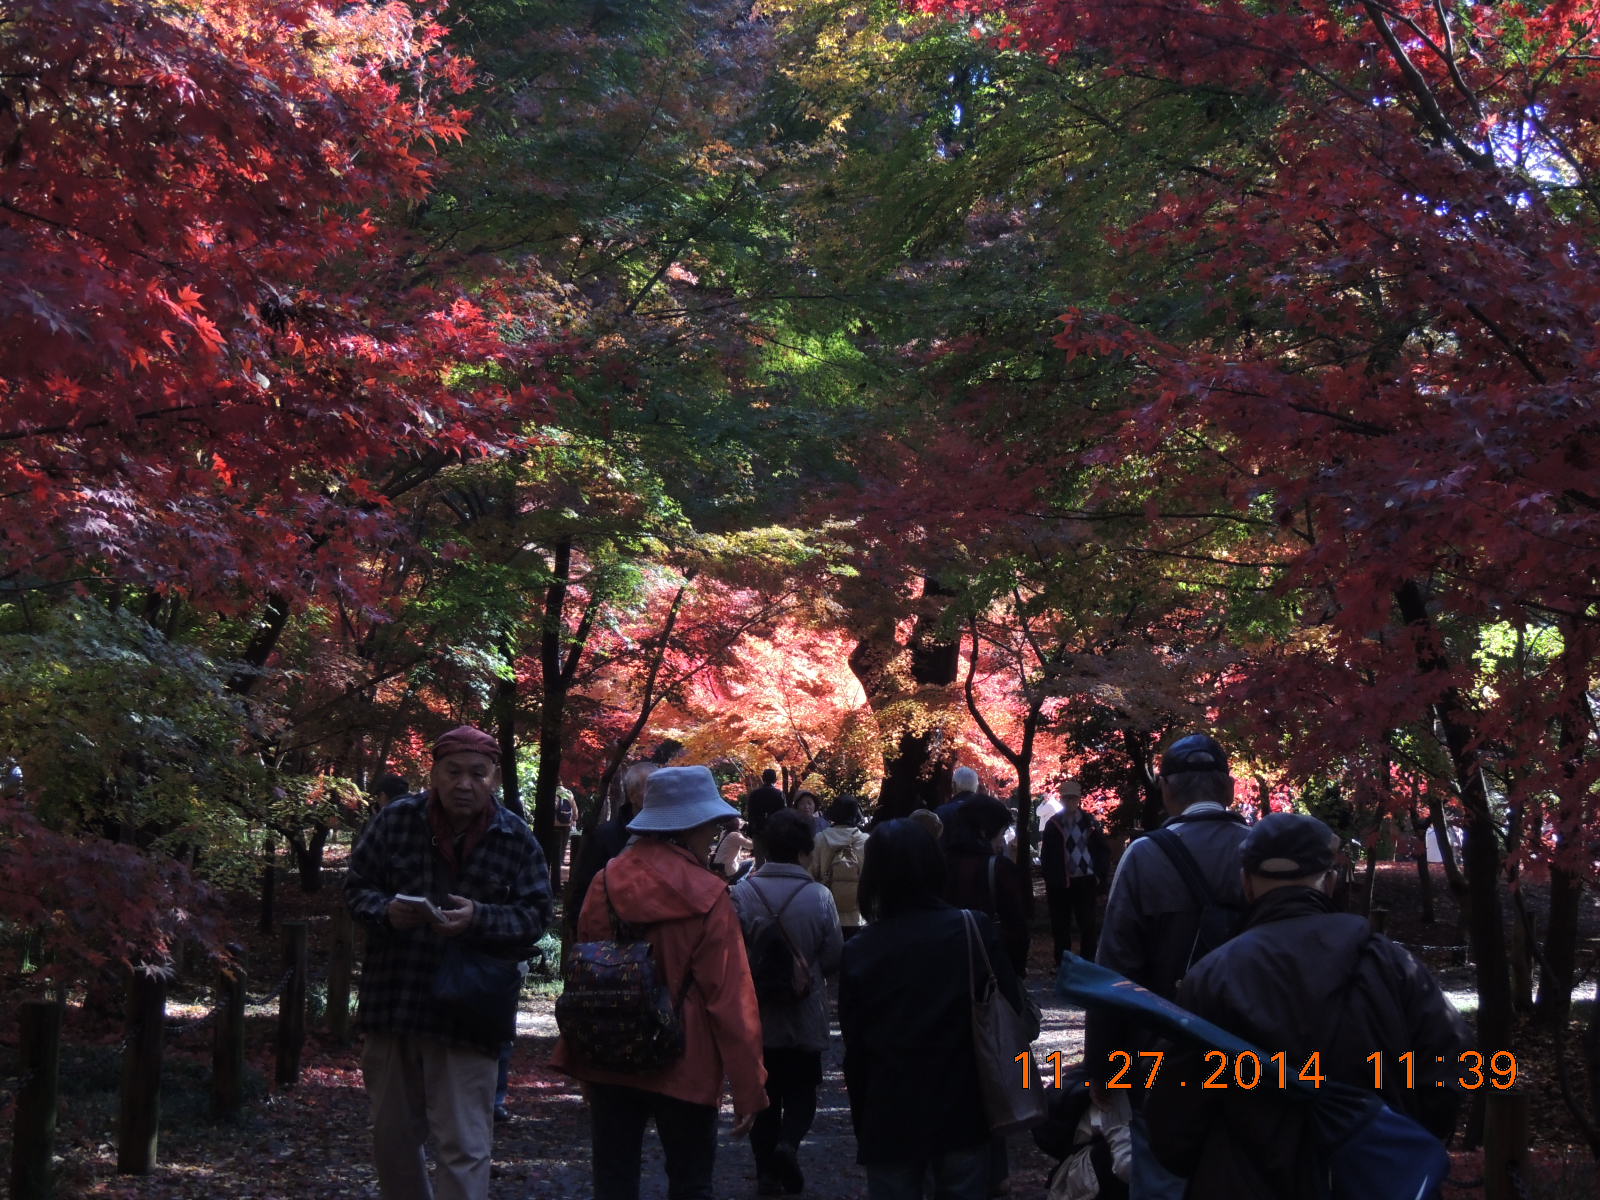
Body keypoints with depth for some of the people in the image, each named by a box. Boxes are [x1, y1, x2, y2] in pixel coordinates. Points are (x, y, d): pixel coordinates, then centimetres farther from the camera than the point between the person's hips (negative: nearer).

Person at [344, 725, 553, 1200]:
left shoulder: (516, 840, -2)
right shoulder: (396, 820, 0)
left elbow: (535, 916, -2)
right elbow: (356, 887, 5)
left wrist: (479, 919, -20)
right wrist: (386, 911, -17)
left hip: (467, 1015, -2)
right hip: (392, 1002, 2)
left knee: (463, 1147, -4)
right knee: (392, 1138, 16)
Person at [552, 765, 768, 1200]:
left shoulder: (606, 882, -3)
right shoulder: (707, 898, -14)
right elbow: (730, 997, -14)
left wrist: (583, 1057, 15)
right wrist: (748, 1085, -9)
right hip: (683, 1066, -4)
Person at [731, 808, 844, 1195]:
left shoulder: (742, 893, -13)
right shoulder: (819, 897, -14)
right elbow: (834, 959, -9)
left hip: (758, 1016, 1)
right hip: (805, 1017, -1)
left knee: (765, 1094, 15)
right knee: (801, 1090, 16)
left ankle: (767, 1171, 14)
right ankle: (788, 1142, -9)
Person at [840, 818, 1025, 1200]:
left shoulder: (859, 951, -6)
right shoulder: (976, 930, -8)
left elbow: (855, 1050, -2)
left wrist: (862, 1122, 9)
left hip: (891, 1119, 0)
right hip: (965, 1111, 0)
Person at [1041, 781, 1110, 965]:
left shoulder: (1089, 823, 2)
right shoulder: (1053, 825, 4)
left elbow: (1104, 851, 4)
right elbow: (1045, 856, 7)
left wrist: (1102, 877, -4)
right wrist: (1048, 879, 1)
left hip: (1084, 882, -1)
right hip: (1059, 884, 1)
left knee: (1087, 925, 3)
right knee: (1060, 927, 7)